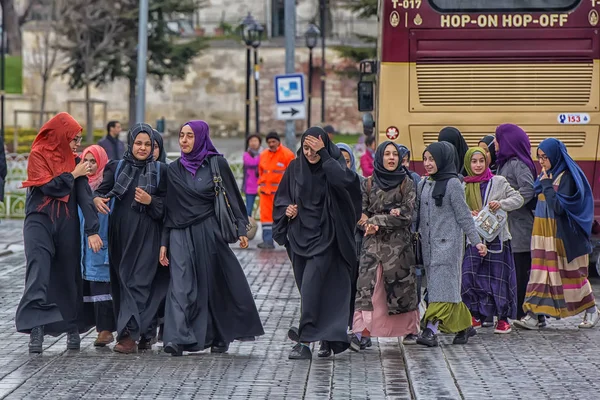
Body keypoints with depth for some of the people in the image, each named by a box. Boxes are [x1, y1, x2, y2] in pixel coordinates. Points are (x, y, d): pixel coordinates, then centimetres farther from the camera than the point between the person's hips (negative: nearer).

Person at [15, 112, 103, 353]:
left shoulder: (74, 161, 8)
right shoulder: (38, 155, -2)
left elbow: (84, 196, -1)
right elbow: (48, 186, -13)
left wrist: (92, 230, -10)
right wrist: (73, 175, -3)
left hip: (67, 223, 4)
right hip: (39, 221, -4)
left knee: (69, 275, 5)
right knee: (39, 273, -15)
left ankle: (73, 329, 13)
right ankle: (36, 327, -22)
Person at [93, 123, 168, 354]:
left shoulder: (160, 170, 5)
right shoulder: (117, 168, 9)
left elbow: (167, 204, 4)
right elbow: (102, 190, -1)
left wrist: (150, 201, -15)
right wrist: (97, 199, -24)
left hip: (147, 235, -2)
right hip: (120, 233, 3)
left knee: (140, 281, -9)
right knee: (122, 281, 2)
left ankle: (130, 334, -14)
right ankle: (144, 334, 11)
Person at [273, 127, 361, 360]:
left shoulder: (332, 167, -5)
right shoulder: (295, 168, 6)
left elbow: (345, 180, -29)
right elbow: (281, 198, 15)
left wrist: (324, 154, -25)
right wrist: (287, 209, -6)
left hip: (324, 237, -5)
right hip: (300, 235, 5)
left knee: (311, 285, -16)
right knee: (308, 290, 8)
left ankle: (305, 339, -18)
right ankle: (328, 338, 20)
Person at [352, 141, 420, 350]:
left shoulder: (407, 184, 3)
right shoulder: (368, 184, 9)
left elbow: (407, 215, -6)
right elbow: (362, 213, 6)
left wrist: (375, 220, -10)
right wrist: (389, 217, -12)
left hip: (399, 244, -1)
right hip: (372, 243, 1)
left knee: (401, 285, 2)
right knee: (366, 285, -12)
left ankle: (408, 329, 14)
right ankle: (362, 331, -19)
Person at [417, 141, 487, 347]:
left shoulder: (453, 184, -5)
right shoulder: (424, 185, 13)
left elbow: (464, 215, -5)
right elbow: (419, 213, 18)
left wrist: (476, 241, -8)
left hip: (448, 242, -7)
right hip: (429, 243, 7)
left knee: (442, 285, -13)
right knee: (448, 286, 7)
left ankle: (431, 330, -22)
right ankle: (465, 326, 18)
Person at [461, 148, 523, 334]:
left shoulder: (498, 182, 2)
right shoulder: (463, 186, 10)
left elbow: (518, 199, 1)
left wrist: (501, 204, -15)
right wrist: (469, 214, -8)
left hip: (496, 237, -2)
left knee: (498, 277, 0)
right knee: (468, 276, -8)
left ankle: (503, 318, 11)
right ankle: (477, 315, 7)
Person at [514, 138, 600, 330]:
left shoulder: (567, 176, -14)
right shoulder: (546, 175, 11)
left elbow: (559, 206, -22)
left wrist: (547, 186, -18)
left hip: (561, 235, -8)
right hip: (543, 233, 8)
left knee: (569, 273, 3)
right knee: (540, 271, 1)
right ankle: (532, 316, -4)